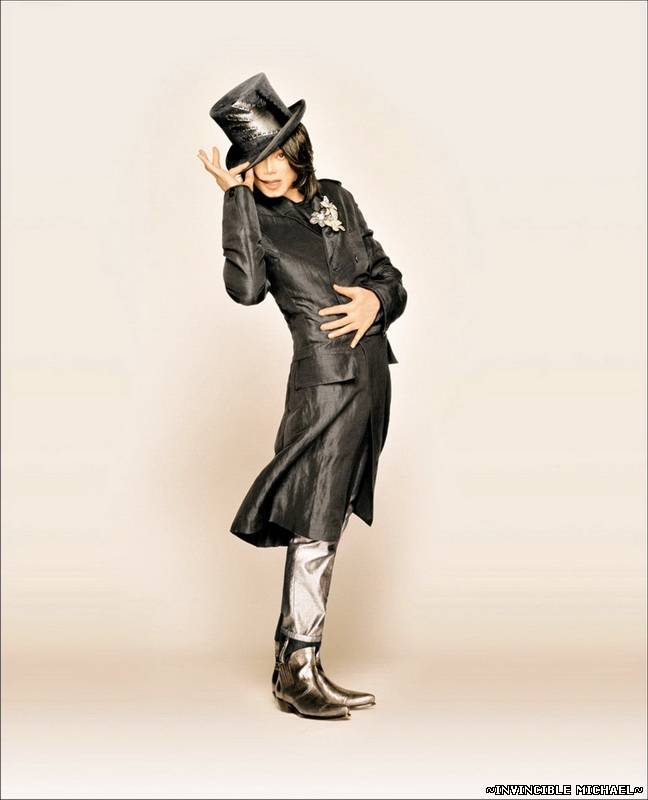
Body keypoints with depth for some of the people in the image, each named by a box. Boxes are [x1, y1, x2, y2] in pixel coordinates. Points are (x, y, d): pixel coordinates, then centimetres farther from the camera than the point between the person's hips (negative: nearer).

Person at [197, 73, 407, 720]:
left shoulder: (336, 198, 13)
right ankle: (298, 673, 5)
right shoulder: (254, 216, -2)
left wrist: (376, 301, -5)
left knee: (325, 523, 10)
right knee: (316, 526, -6)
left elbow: (389, 275, 18)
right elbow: (245, 288, -22)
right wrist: (235, 196, -18)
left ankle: (293, 657, 21)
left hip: (371, 371, 6)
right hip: (324, 379, -6)